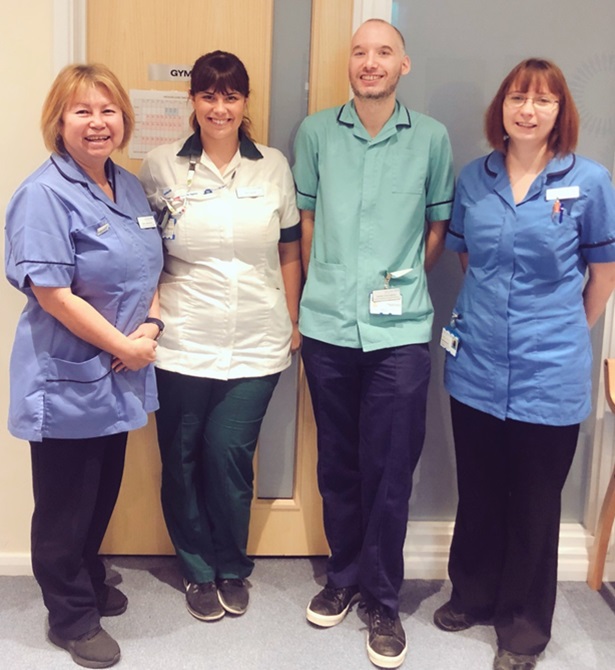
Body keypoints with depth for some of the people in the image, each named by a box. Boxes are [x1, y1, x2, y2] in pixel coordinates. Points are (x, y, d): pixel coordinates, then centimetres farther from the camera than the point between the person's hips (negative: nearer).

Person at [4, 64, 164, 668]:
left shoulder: (131, 187, 7)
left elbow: (149, 269, 14)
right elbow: (52, 294, -22)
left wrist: (150, 326, -4)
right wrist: (124, 345, -17)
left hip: (117, 377, 8)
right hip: (65, 381, -7)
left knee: (104, 494, 21)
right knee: (66, 505, 9)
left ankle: (89, 583, 43)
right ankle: (72, 616, 28)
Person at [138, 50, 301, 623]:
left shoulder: (274, 167, 5)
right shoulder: (160, 167, 0)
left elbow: (289, 254, 10)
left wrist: (293, 323, 9)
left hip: (257, 344, 1)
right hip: (183, 343, 0)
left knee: (230, 455, 0)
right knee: (183, 458, 8)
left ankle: (232, 568, 26)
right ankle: (198, 571, 31)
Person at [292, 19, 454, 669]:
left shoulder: (431, 138, 3)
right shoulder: (315, 132, 4)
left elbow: (438, 224, 11)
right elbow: (306, 217, 11)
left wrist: (402, 282, 5)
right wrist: (324, 287, 10)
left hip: (400, 329, -1)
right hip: (327, 325, 2)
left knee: (389, 472, 2)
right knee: (337, 463, 13)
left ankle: (383, 600, 19)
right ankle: (343, 575, 32)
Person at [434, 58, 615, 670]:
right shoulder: (473, 178, 2)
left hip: (549, 374, -3)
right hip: (476, 367, 3)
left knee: (534, 505, 10)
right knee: (477, 494, 17)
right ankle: (473, 595, 39)